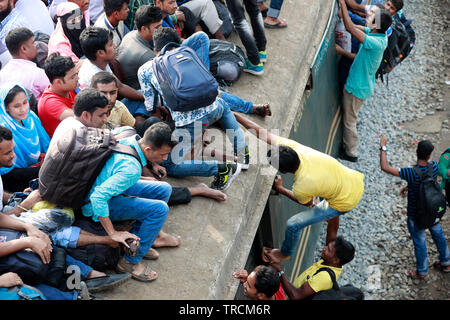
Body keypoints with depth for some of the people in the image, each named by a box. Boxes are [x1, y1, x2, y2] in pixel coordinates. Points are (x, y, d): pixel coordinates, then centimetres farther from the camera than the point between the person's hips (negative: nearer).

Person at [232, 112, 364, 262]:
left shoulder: (301, 187, -32)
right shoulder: (292, 146, -21)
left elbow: (308, 203, -5)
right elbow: (261, 132, -11)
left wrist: (279, 189, 3)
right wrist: (234, 115, -10)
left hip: (346, 202, -6)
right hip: (355, 178, 6)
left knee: (293, 224, 4)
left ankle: (286, 253, 34)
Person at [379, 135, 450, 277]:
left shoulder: (412, 174, -35)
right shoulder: (434, 167, -18)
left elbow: (385, 167, -34)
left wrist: (383, 147, -26)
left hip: (416, 215, -5)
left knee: (419, 242, 16)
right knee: (438, 235, 27)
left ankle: (422, 271, 37)